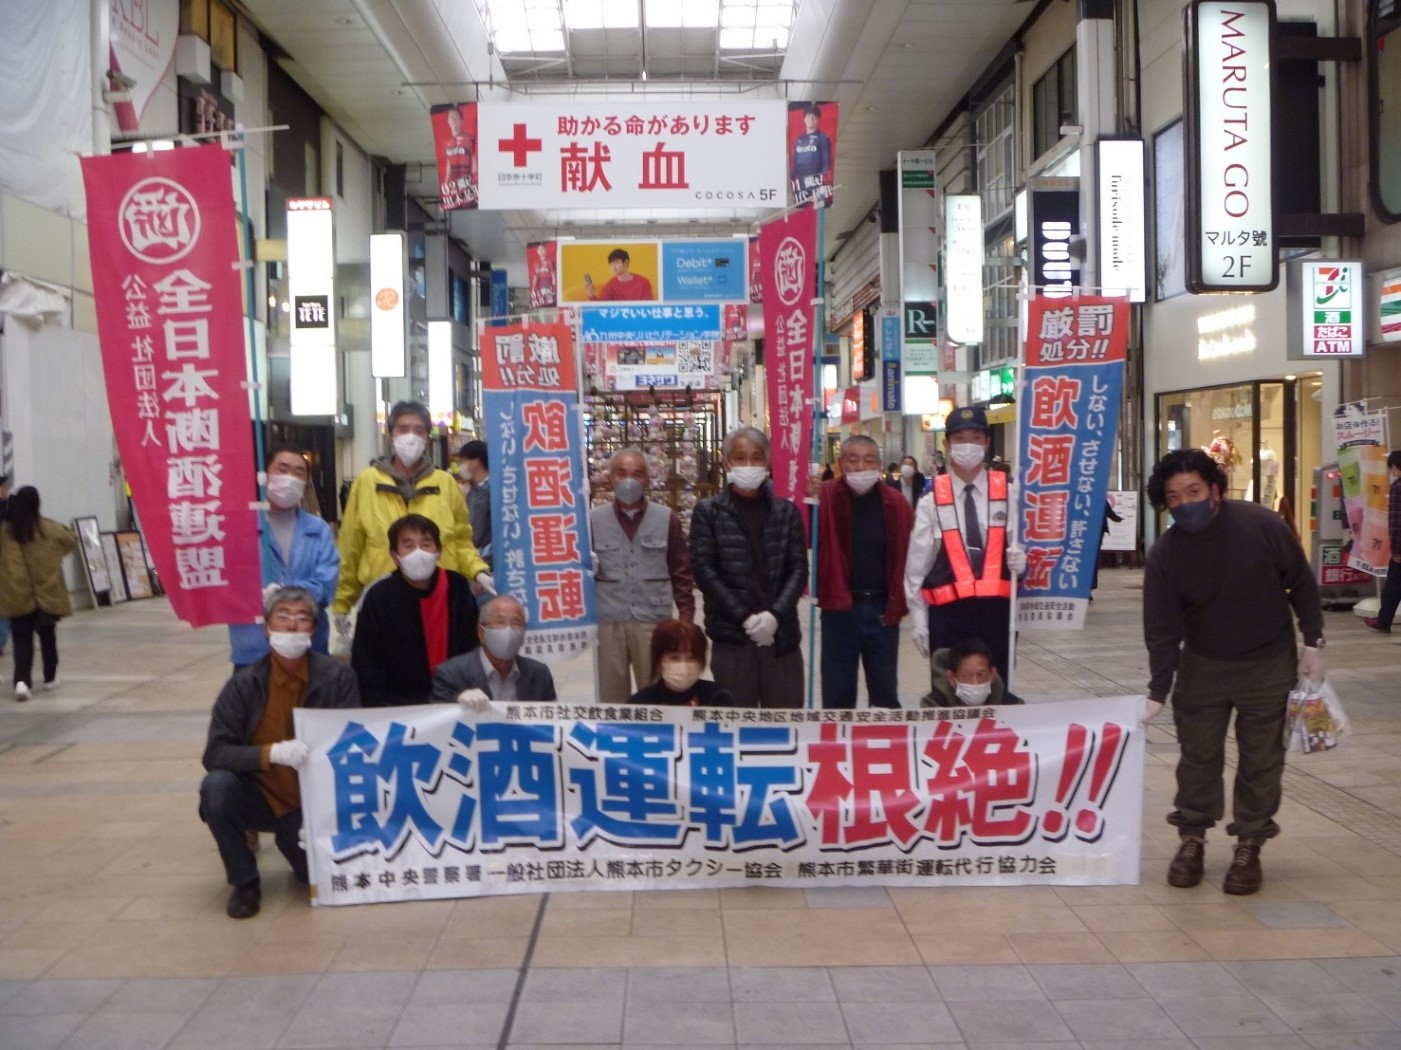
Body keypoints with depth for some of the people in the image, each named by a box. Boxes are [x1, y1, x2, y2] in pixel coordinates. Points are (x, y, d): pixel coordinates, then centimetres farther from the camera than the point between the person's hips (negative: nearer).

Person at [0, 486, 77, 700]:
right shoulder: (49, 528, -4)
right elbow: (72, 541, 13)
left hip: (17, 595, 0)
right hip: (47, 593, 0)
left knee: (22, 641, 1)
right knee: (48, 636, 17)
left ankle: (22, 681, -16)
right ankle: (50, 677, 29)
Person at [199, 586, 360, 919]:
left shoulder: (337, 677, -11)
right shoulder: (243, 684, -11)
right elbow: (215, 754, -16)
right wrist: (273, 752, -32)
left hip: (312, 802, 0)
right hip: (259, 796, 0)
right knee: (216, 785, -29)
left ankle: (295, 842, 20)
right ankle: (244, 881, -7)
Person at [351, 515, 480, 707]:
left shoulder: (458, 588, 2)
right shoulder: (379, 597, -4)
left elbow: (473, 647, 10)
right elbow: (366, 666, -2)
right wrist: (381, 709, -11)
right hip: (399, 706, -1)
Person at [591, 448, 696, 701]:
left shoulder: (666, 518, 4)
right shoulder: (594, 519, 4)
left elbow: (681, 572, 5)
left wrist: (686, 616, 0)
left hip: (654, 620, 0)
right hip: (608, 622, 0)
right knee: (612, 694, 10)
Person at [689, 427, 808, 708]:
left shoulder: (786, 511, 11)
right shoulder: (708, 511, 4)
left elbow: (799, 568, 5)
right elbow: (703, 570, -4)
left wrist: (775, 614, -11)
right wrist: (744, 617, -12)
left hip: (781, 632, 2)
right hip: (731, 633, -2)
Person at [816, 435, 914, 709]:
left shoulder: (895, 502, 1)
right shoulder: (826, 496, -5)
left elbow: (905, 556, 4)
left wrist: (898, 603, -3)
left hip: (882, 608, 2)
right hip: (839, 608, -2)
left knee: (884, 690, 13)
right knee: (838, 690, 9)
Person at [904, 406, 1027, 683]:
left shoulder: (1008, 494, 2)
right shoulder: (931, 501, 0)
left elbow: (1024, 548, 9)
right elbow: (917, 562, 2)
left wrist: (1021, 560, -15)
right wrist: (919, 620, 1)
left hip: (996, 610, 1)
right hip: (947, 612, 0)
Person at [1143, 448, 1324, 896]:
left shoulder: (1261, 525, -19)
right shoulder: (1165, 553, -15)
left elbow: (1302, 585, -6)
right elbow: (1161, 628, -14)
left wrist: (1313, 644, -7)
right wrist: (1158, 692, -18)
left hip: (1268, 663, -1)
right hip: (1201, 664, 1)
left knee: (1261, 757, 4)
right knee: (1198, 754, 6)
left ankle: (1249, 846, 16)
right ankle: (1192, 838, 21)